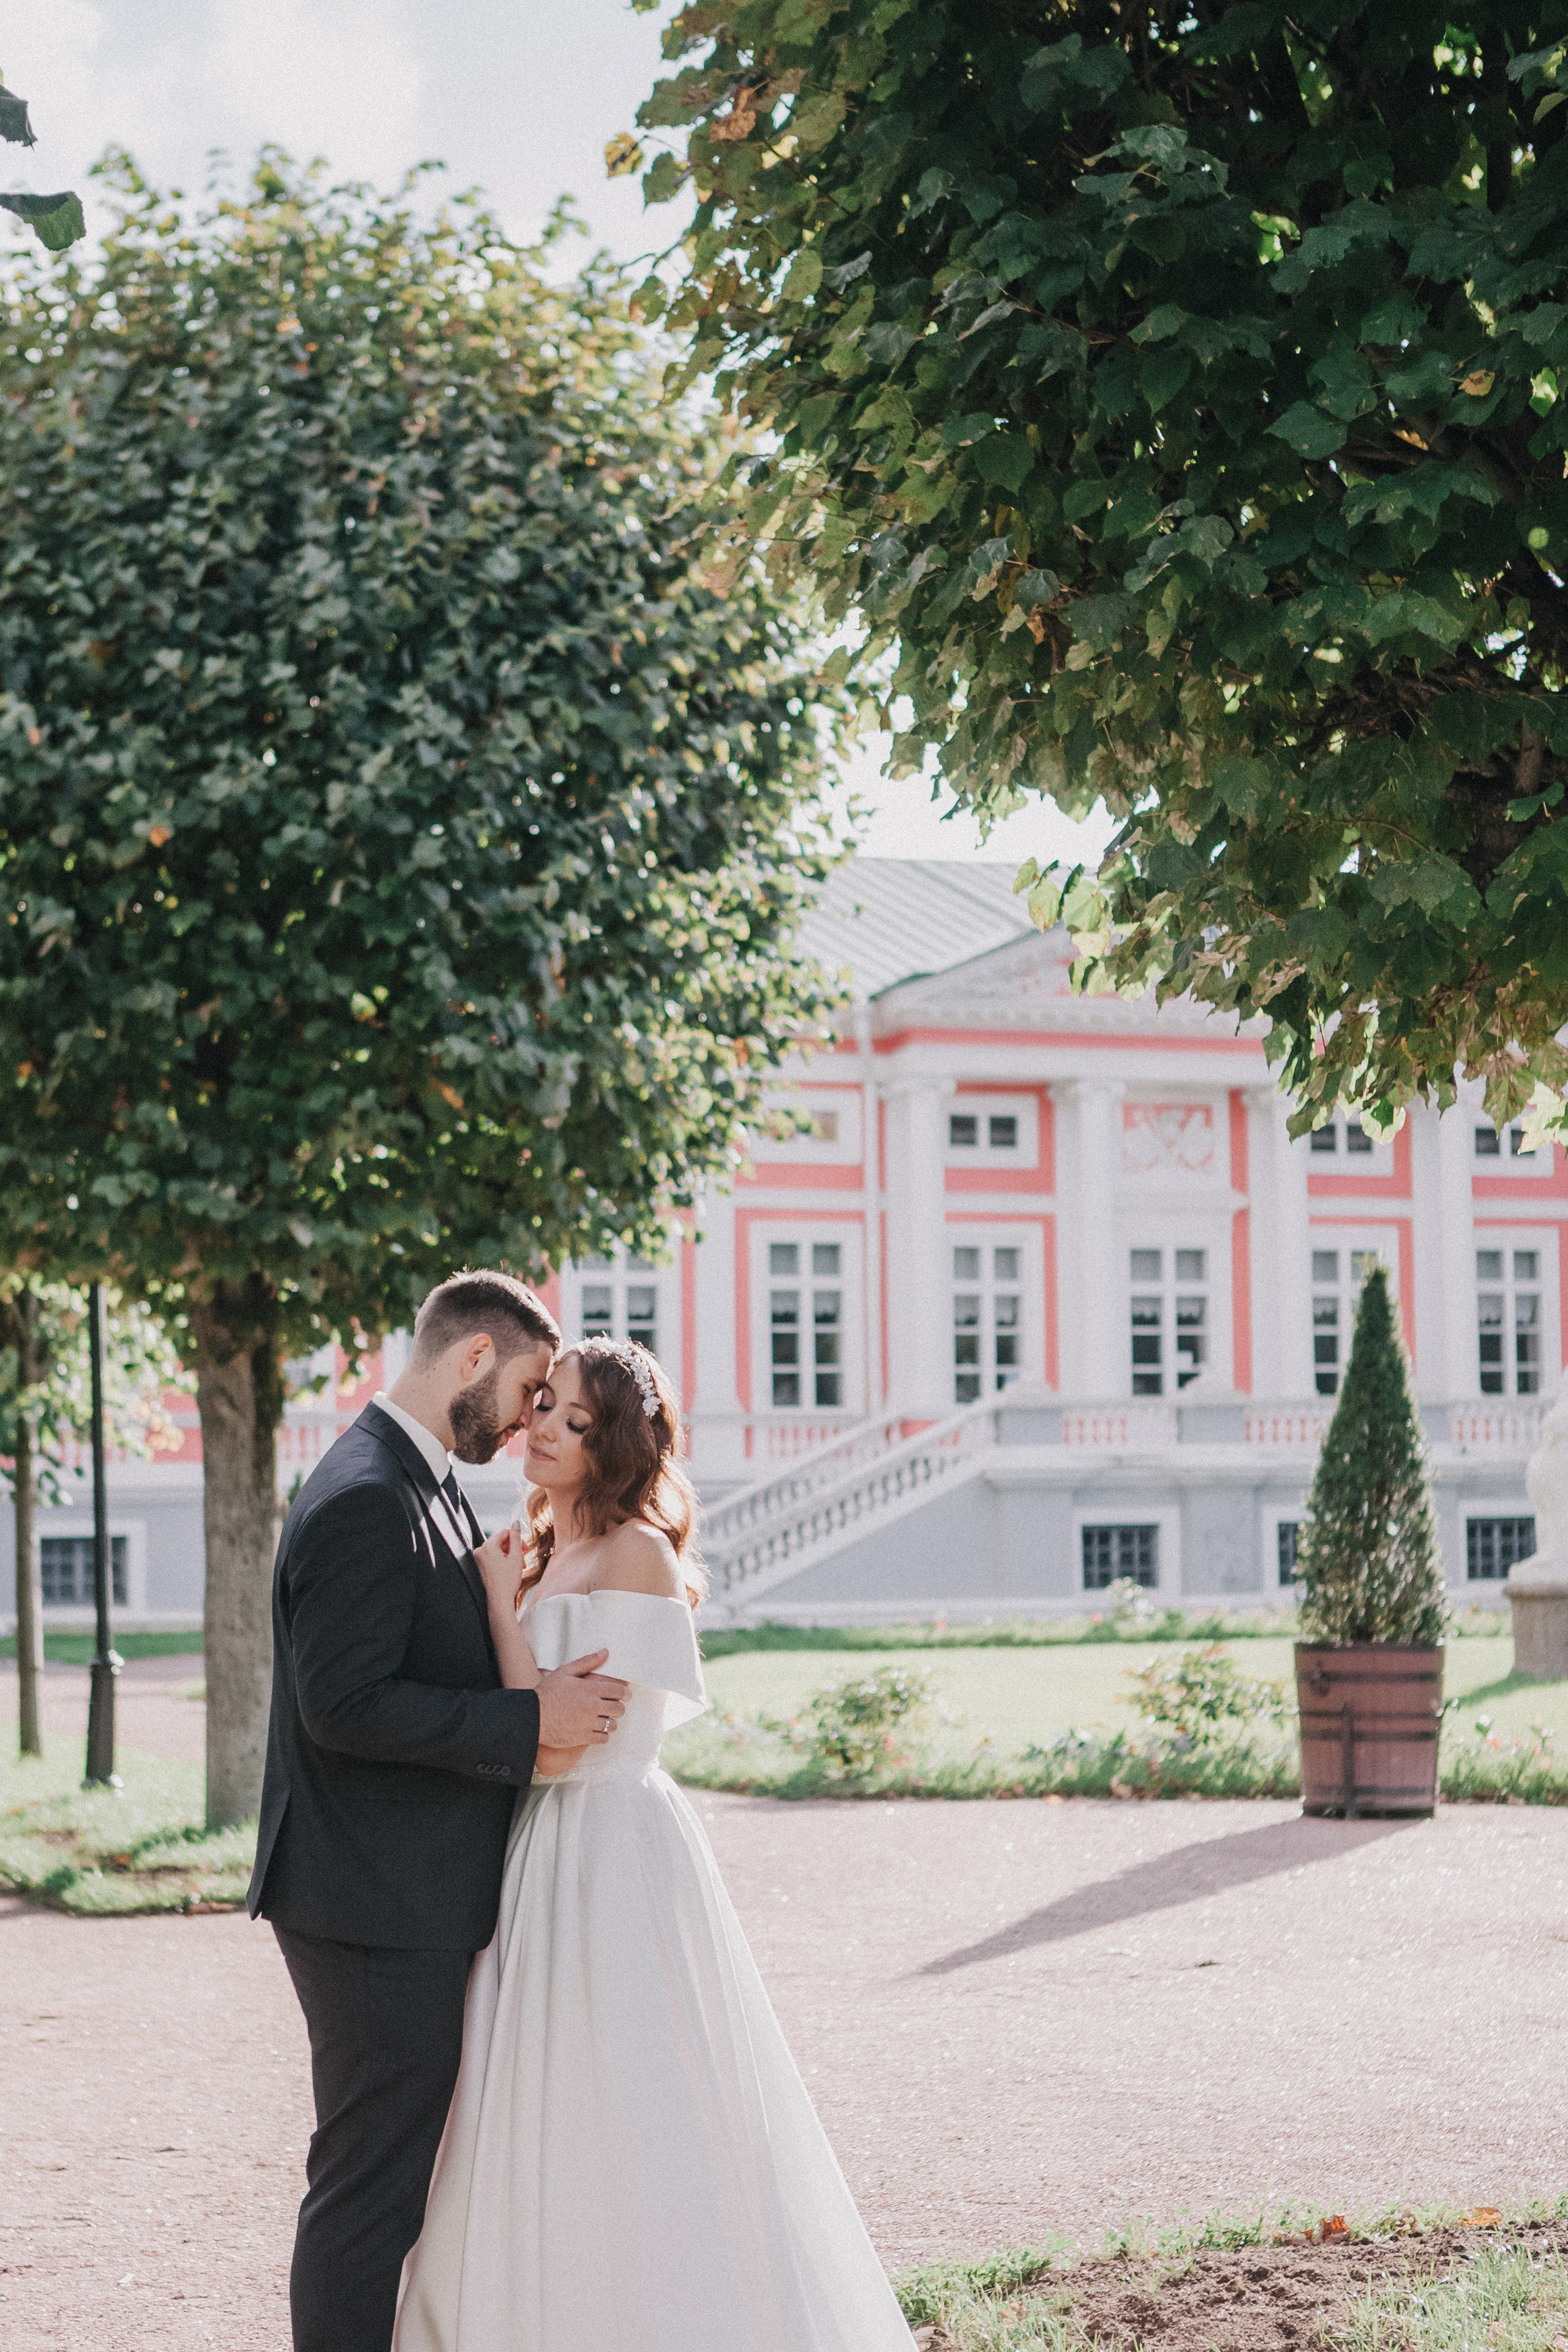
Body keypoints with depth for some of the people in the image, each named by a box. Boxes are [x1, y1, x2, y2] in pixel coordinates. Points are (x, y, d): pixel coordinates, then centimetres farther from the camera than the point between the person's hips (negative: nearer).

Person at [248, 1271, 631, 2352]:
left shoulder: (429, 1490, 15)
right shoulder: (365, 1499, -19)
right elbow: (344, 1705, -25)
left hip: (415, 1901, 11)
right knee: (373, 2178, -3)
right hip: (378, 1907, -11)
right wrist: (529, 1721, -21)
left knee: (397, 2170, 18)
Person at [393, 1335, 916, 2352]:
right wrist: (511, 1588, 5)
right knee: (543, 2146, 14)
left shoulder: (635, 1554, -13)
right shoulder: (542, 1552, 13)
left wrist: (501, 1597, -12)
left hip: (615, 1859, -9)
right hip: (544, 1858, 9)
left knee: (625, 2135, -3)